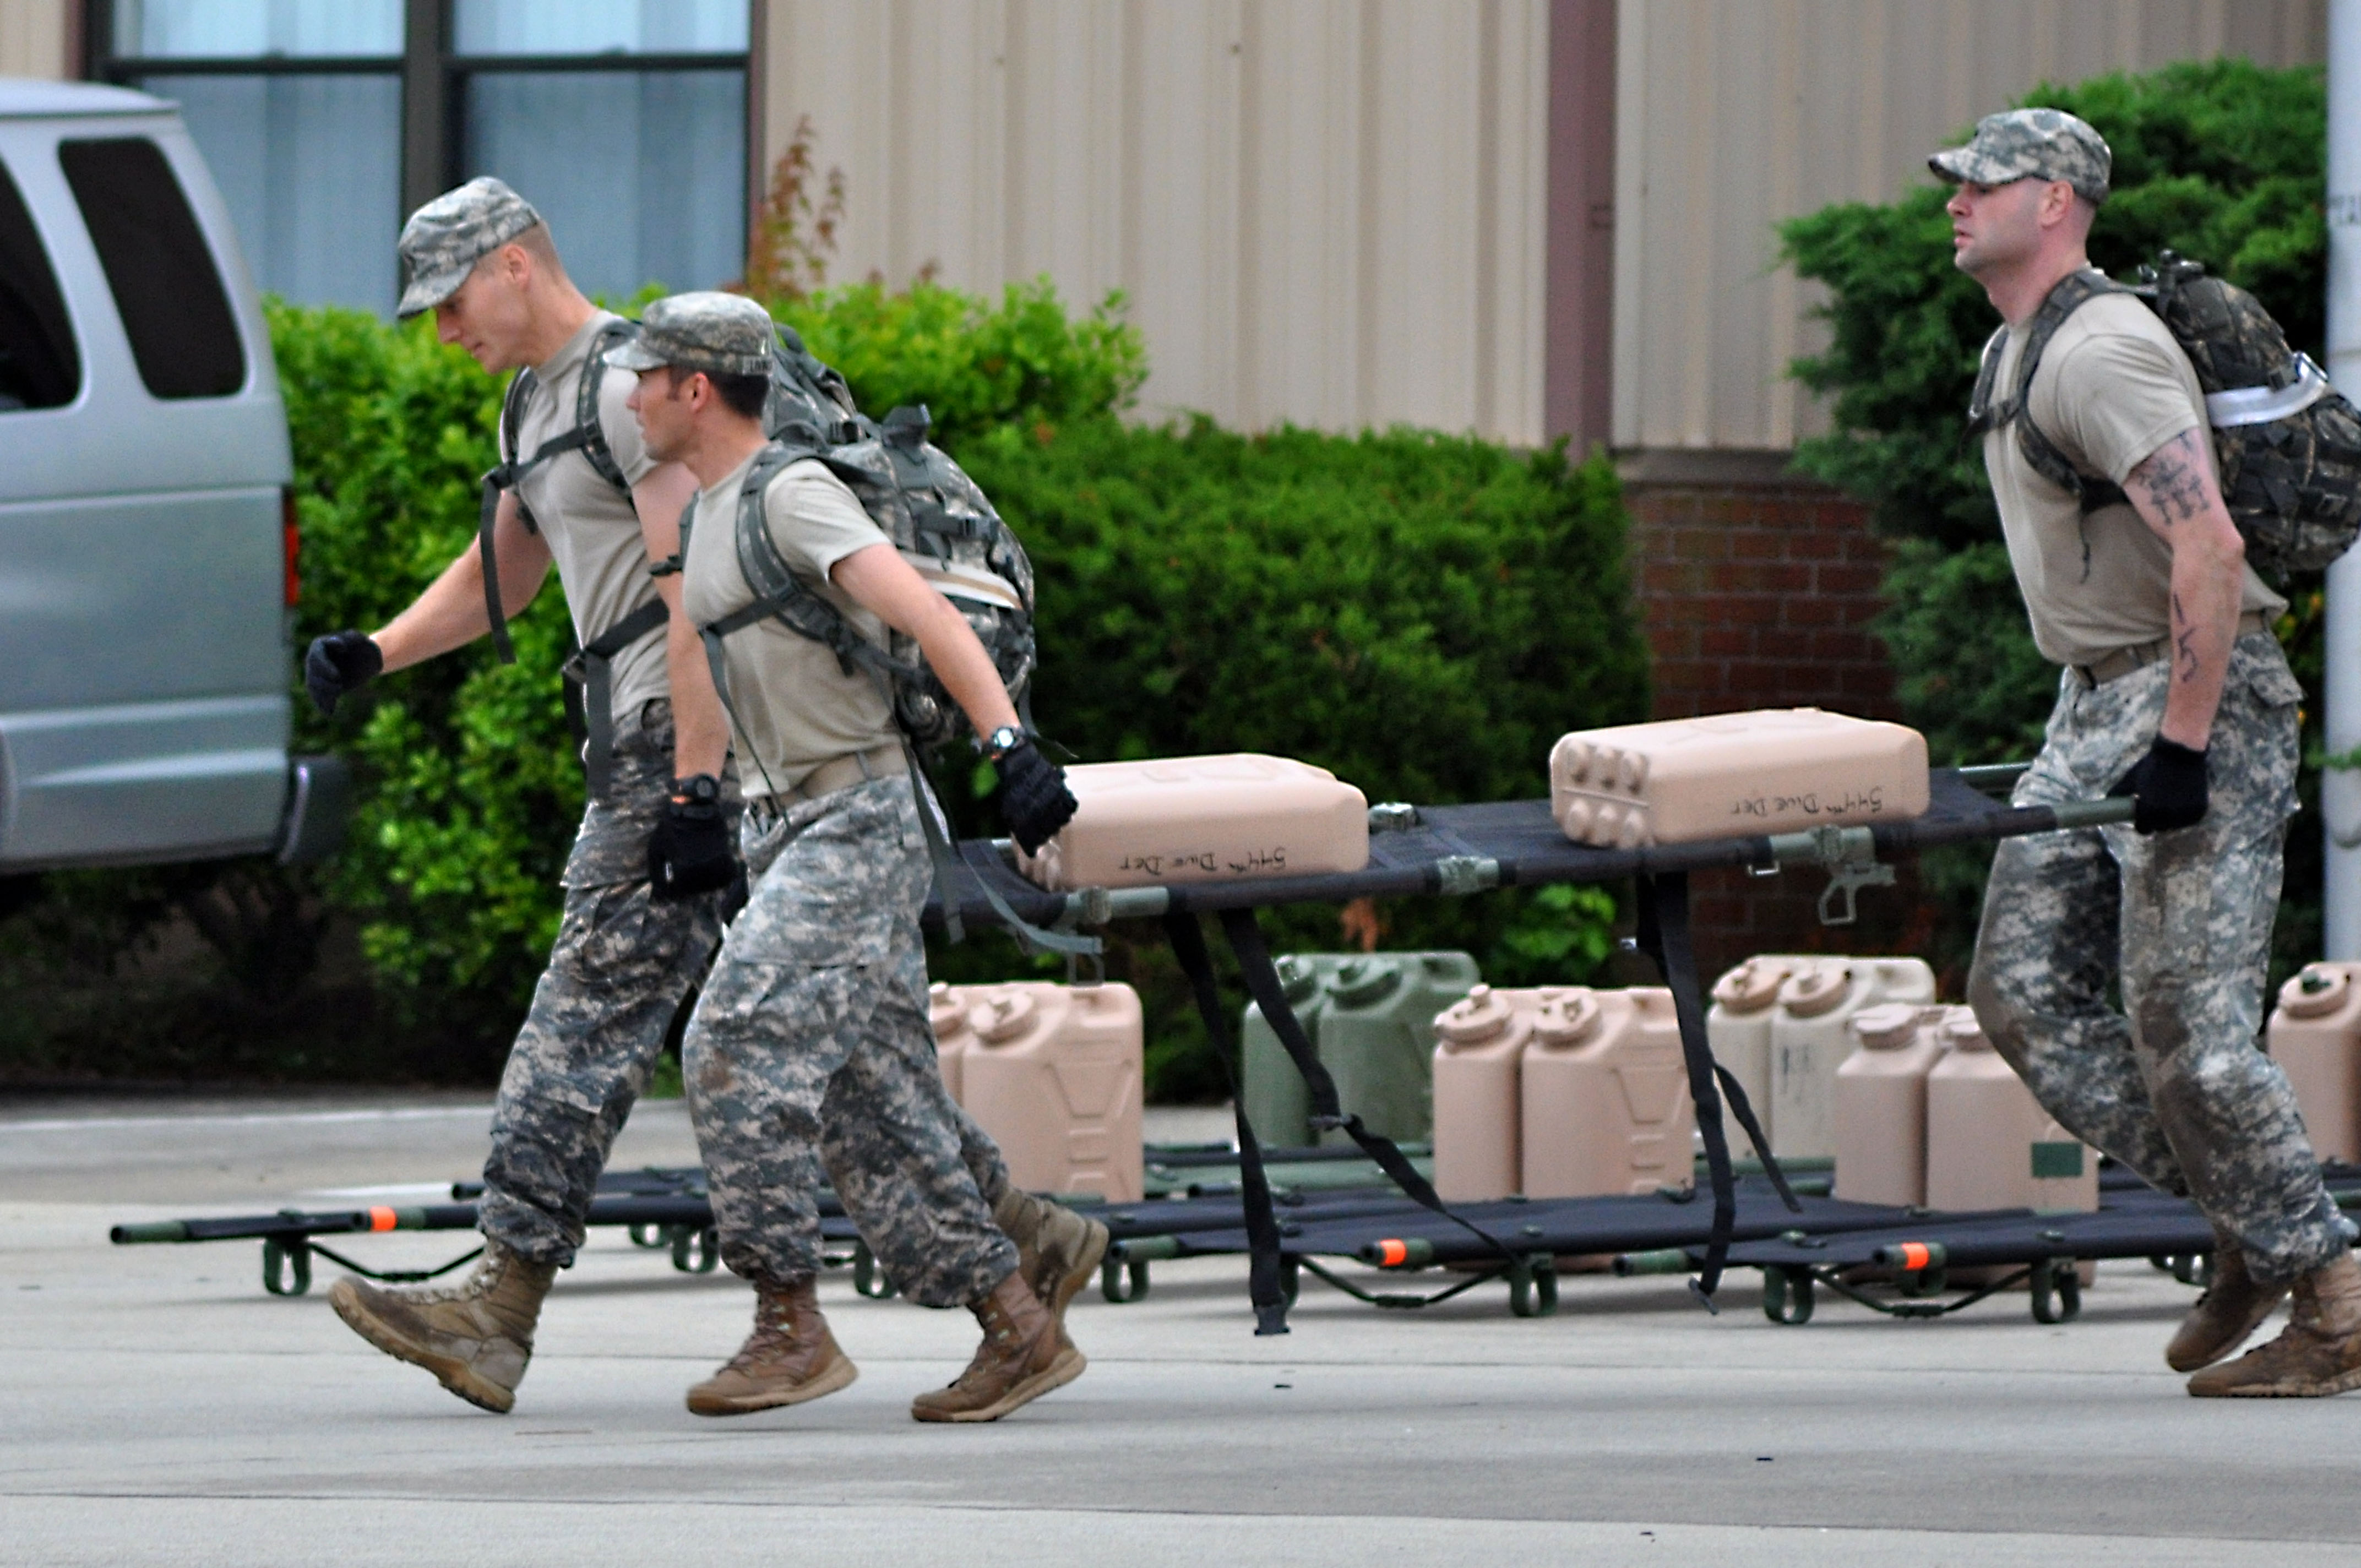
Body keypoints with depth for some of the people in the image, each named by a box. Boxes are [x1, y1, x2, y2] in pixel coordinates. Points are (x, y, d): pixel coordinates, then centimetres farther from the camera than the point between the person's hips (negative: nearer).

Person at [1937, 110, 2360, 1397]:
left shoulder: (2101, 351, -18)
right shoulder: (2012, 357, 16)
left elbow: (2207, 548, -26)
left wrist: (2180, 744, -27)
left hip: (2200, 702, -10)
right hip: (2095, 708, 10)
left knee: (2186, 1027, -11)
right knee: (2024, 997, 5)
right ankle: (2254, 1231, 12)